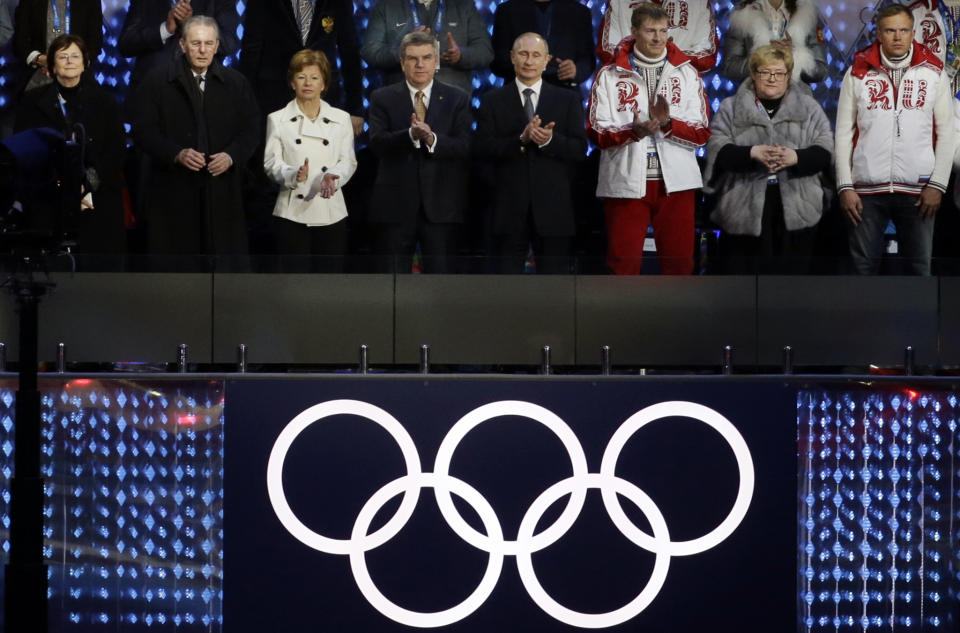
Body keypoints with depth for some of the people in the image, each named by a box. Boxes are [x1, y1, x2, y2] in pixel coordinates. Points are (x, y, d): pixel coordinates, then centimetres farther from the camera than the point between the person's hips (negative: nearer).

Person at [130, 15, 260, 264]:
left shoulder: (236, 83, 11)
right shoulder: (156, 82, 5)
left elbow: (250, 130, 10)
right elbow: (144, 131, -1)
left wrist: (231, 155, -10)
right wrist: (177, 154, -16)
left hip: (221, 187, 2)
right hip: (174, 188, -1)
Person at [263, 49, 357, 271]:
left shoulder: (341, 119, 9)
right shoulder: (278, 120, 5)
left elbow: (348, 161, 5)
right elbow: (271, 163, -1)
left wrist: (332, 176, -17)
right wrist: (295, 175, -22)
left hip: (331, 213, 1)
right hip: (293, 213, -1)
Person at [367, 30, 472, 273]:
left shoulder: (457, 99, 7)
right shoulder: (383, 98, 6)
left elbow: (465, 148, -5)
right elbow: (377, 143, -9)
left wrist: (432, 139, -24)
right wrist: (411, 134, -27)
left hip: (441, 207, 0)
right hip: (395, 206, 0)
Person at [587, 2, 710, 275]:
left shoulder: (686, 73, 8)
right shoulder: (610, 75, 3)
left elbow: (701, 133, 3)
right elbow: (596, 133, -4)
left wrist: (668, 124, -16)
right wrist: (634, 131, -22)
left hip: (675, 181, 2)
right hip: (625, 182, -1)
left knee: (680, 261, 5)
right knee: (623, 263, 0)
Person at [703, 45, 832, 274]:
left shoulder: (809, 108, 13)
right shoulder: (731, 109, 11)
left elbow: (824, 151, 4)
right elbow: (717, 150, -1)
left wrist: (796, 157, -16)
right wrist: (753, 153, -18)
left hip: (794, 211, 1)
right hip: (744, 209, -1)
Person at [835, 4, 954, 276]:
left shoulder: (933, 71, 3)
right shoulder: (858, 72, 2)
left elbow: (946, 133, 3)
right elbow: (844, 133, 3)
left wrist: (938, 184, -5)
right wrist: (845, 186, -3)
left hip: (917, 189, 0)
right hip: (868, 187, 0)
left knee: (919, 266, 6)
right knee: (863, 266, 5)